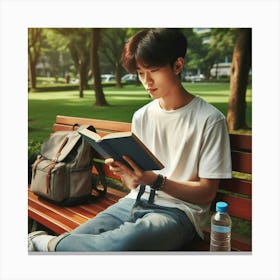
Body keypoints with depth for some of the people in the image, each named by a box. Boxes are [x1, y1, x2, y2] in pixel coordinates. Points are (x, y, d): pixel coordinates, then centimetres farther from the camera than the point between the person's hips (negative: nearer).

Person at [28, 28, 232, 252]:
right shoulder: (141, 116, 10)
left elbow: (206, 193, -6)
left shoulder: (209, 119, -7)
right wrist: (123, 171, -10)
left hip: (178, 211, -4)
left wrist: (156, 180, -20)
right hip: (136, 202, 5)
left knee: (117, 247, -35)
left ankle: (47, 242, -11)